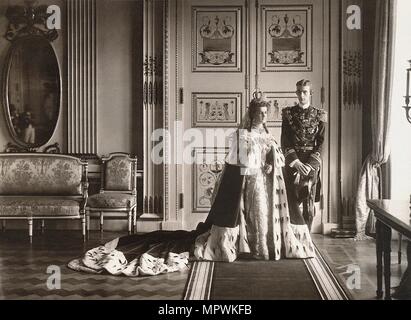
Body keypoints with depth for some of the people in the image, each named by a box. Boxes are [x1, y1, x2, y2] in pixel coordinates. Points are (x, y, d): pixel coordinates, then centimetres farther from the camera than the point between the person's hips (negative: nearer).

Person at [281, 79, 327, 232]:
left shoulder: (319, 115, 4)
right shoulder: (288, 113, 4)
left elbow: (321, 143, 0)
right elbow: (285, 142, -1)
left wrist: (309, 165, -12)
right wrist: (296, 162, -13)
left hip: (311, 162, 0)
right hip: (292, 162, 0)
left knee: (309, 204, -1)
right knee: (292, 202, -1)